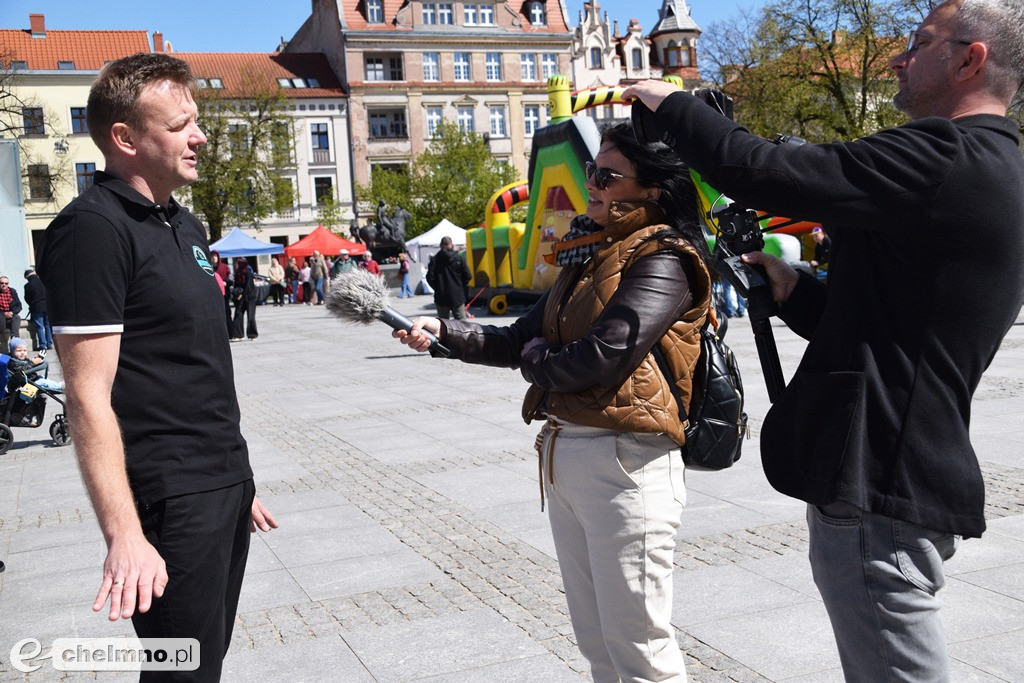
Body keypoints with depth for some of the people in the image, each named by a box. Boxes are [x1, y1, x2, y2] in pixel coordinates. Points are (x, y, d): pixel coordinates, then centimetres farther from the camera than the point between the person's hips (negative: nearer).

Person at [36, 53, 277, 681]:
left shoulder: (185, 225, 14)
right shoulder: (94, 228, -14)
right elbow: (88, 394, -18)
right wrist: (124, 536, -23)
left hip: (224, 485, 8)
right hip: (172, 501, -8)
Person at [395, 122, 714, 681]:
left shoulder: (662, 259, -11)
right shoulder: (588, 255, 16)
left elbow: (604, 356, -22)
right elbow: (520, 340, 16)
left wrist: (537, 361, -3)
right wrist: (444, 330, 3)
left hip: (622, 460, -9)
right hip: (563, 452, 9)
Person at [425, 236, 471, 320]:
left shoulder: (434, 260, -3)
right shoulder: (459, 259, -3)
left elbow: (430, 277, -6)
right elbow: (467, 276, -2)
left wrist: (437, 288, 10)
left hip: (441, 297, 1)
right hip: (457, 296, 0)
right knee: (461, 320, 3)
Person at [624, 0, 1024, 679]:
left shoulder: (944, 158, -17)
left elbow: (758, 171, -20)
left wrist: (672, 104, -3)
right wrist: (796, 291, 10)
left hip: (882, 493, -10)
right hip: (901, 477, 10)